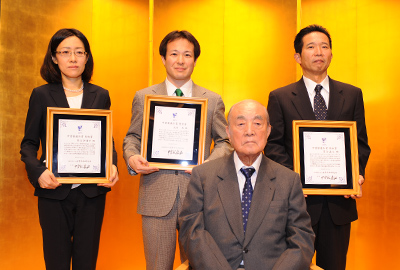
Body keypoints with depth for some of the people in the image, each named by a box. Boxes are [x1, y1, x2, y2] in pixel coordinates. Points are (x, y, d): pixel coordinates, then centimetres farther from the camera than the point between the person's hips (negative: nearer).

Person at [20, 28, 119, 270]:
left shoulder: (100, 96, 6)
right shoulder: (41, 95, 2)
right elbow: (29, 143, 3)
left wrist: (112, 165, -10)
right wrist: (37, 172, -15)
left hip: (92, 191, 1)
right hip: (54, 192, -1)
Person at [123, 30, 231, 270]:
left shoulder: (213, 101, 7)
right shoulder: (143, 97, 7)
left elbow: (224, 142, 9)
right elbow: (132, 137, 12)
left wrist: (210, 164, -11)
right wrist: (132, 157, -10)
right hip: (156, 196, 0)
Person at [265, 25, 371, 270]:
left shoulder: (352, 95, 8)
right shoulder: (280, 98, 1)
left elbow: (361, 142, 8)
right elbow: (273, 145, -3)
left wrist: (357, 173, -9)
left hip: (339, 200, 2)